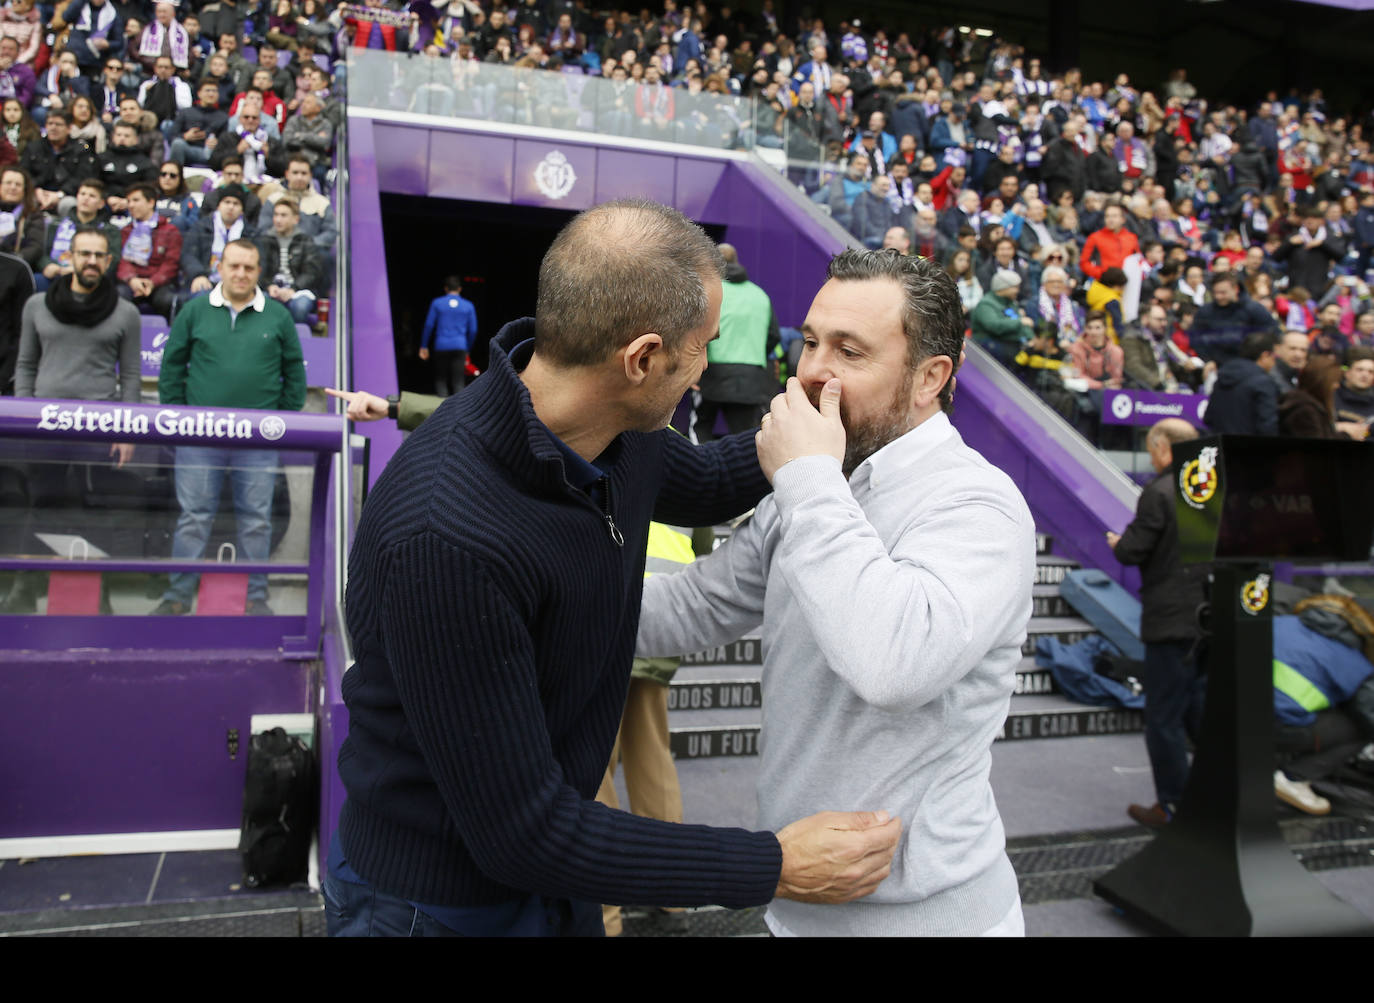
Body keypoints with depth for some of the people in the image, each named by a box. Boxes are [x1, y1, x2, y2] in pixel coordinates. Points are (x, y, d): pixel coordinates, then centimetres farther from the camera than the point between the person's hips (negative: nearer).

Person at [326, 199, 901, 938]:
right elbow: (520, 830, -29)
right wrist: (776, 868, -25)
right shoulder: (446, 537, -35)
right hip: (437, 903, -7)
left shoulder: (619, 434, -11)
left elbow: (702, 484, 15)